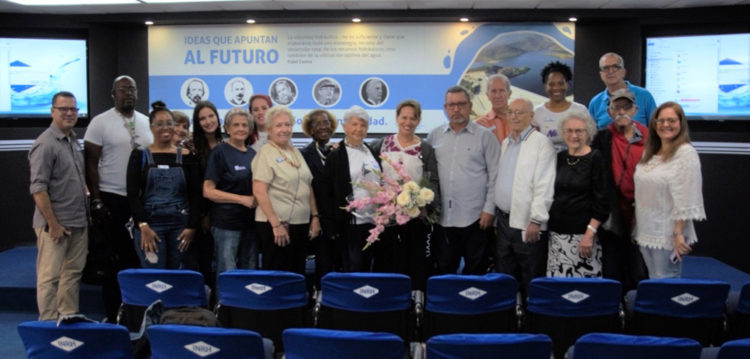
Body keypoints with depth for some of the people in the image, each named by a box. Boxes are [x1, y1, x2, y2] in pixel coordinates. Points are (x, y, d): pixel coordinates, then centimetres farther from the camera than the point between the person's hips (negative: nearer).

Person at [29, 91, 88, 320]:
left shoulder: (74, 141, 12)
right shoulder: (45, 144, -13)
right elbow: (38, 189, -17)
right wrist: (53, 224, -17)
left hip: (79, 223, 8)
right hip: (56, 224, -8)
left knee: (74, 272, 14)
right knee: (50, 276, -1)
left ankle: (69, 317, 24)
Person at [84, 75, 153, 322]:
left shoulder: (147, 122, 9)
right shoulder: (100, 123, -3)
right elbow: (91, 163, -5)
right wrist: (96, 201, -10)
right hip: (112, 199, -4)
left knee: (139, 255, 6)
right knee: (113, 258, 2)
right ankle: (113, 314, 13)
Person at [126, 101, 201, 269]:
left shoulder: (186, 156, 8)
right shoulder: (140, 155, 5)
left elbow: (195, 194, 6)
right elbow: (132, 194, -1)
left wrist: (192, 227, -3)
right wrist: (143, 226, -10)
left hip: (180, 225, 2)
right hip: (150, 224, -1)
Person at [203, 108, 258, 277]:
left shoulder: (252, 154, 12)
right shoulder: (220, 153, -5)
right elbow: (208, 191, -11)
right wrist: (243, 199, -17)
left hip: (250, 222, 6)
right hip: (227, 223, -6)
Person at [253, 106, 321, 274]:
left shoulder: (296, 152, 13)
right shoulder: (265, 153, -7)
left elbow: (308, 187, 17)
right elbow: (259, 192, -15)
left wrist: (315, 217, 9)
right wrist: (276, 225, -18)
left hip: (302, 223, 7)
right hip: (276, 225, -7)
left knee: (297, 273, 12)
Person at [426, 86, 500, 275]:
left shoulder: (485, 136, 1)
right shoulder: (434, 136, 10)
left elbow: (495, 176, 0)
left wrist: (489, 209, -6)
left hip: (474, 217, -2)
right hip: (442, 217, 3)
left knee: (475, 272, 6)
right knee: (443, 271, 11)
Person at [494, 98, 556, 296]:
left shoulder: (541, 142, -9)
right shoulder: (506, 142, 15)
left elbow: (545, 185, -16)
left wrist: (536, 221, -19)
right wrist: (495, 215, 14)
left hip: (527, 224, -7)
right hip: (504, 220, 7)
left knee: (531, 283, 2)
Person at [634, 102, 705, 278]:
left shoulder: (686, 154, -12)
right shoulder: (649, 152, 12)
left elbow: (686, 200, -17)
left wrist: (678, 233, -20)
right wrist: (636, 227, 14)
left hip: (668, 235, -7)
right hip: (646, 231, 7)